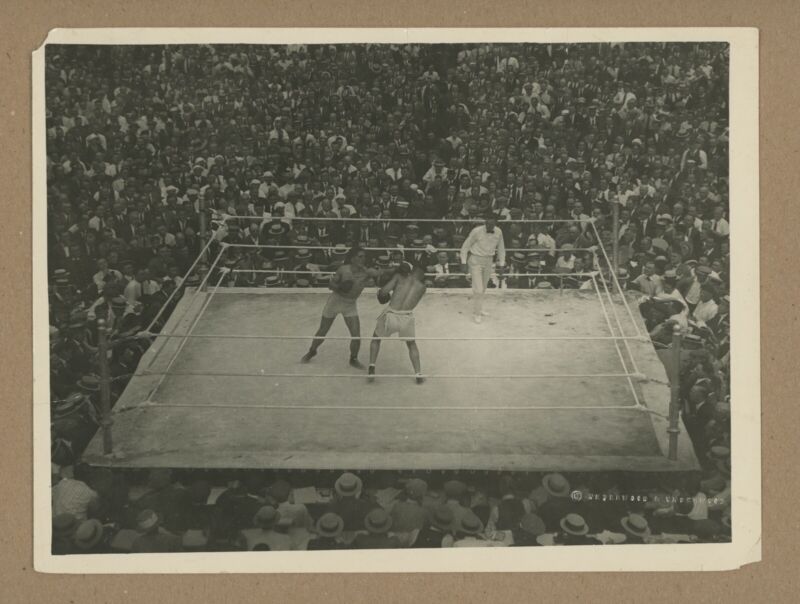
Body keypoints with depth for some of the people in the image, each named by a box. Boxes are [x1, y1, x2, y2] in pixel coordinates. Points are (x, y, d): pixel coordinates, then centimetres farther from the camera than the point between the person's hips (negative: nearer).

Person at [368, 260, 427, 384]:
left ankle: (371, 369, 17)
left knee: (376, 338, 27)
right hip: (407, 317, 1)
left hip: (391, 315, -1)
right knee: (411, 344, 29)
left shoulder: (399, 277, 8)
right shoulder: (422, 287, 12)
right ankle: (418, 374, 21)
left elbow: (383, 291, -3)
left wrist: (381, 294, 21)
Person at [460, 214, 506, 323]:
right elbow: (465, 246, -9)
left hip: (488, 261, 5)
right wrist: (464, 262, -9)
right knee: (478, 288, -8)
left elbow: (501, 248, 8)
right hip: (475, 261, -5)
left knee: (483, 287, 16)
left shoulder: (498, 232, -8)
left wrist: (501, 264, 7)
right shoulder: (477, 231, -20)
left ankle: (479, 309, 33)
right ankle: (476, 313, 4)